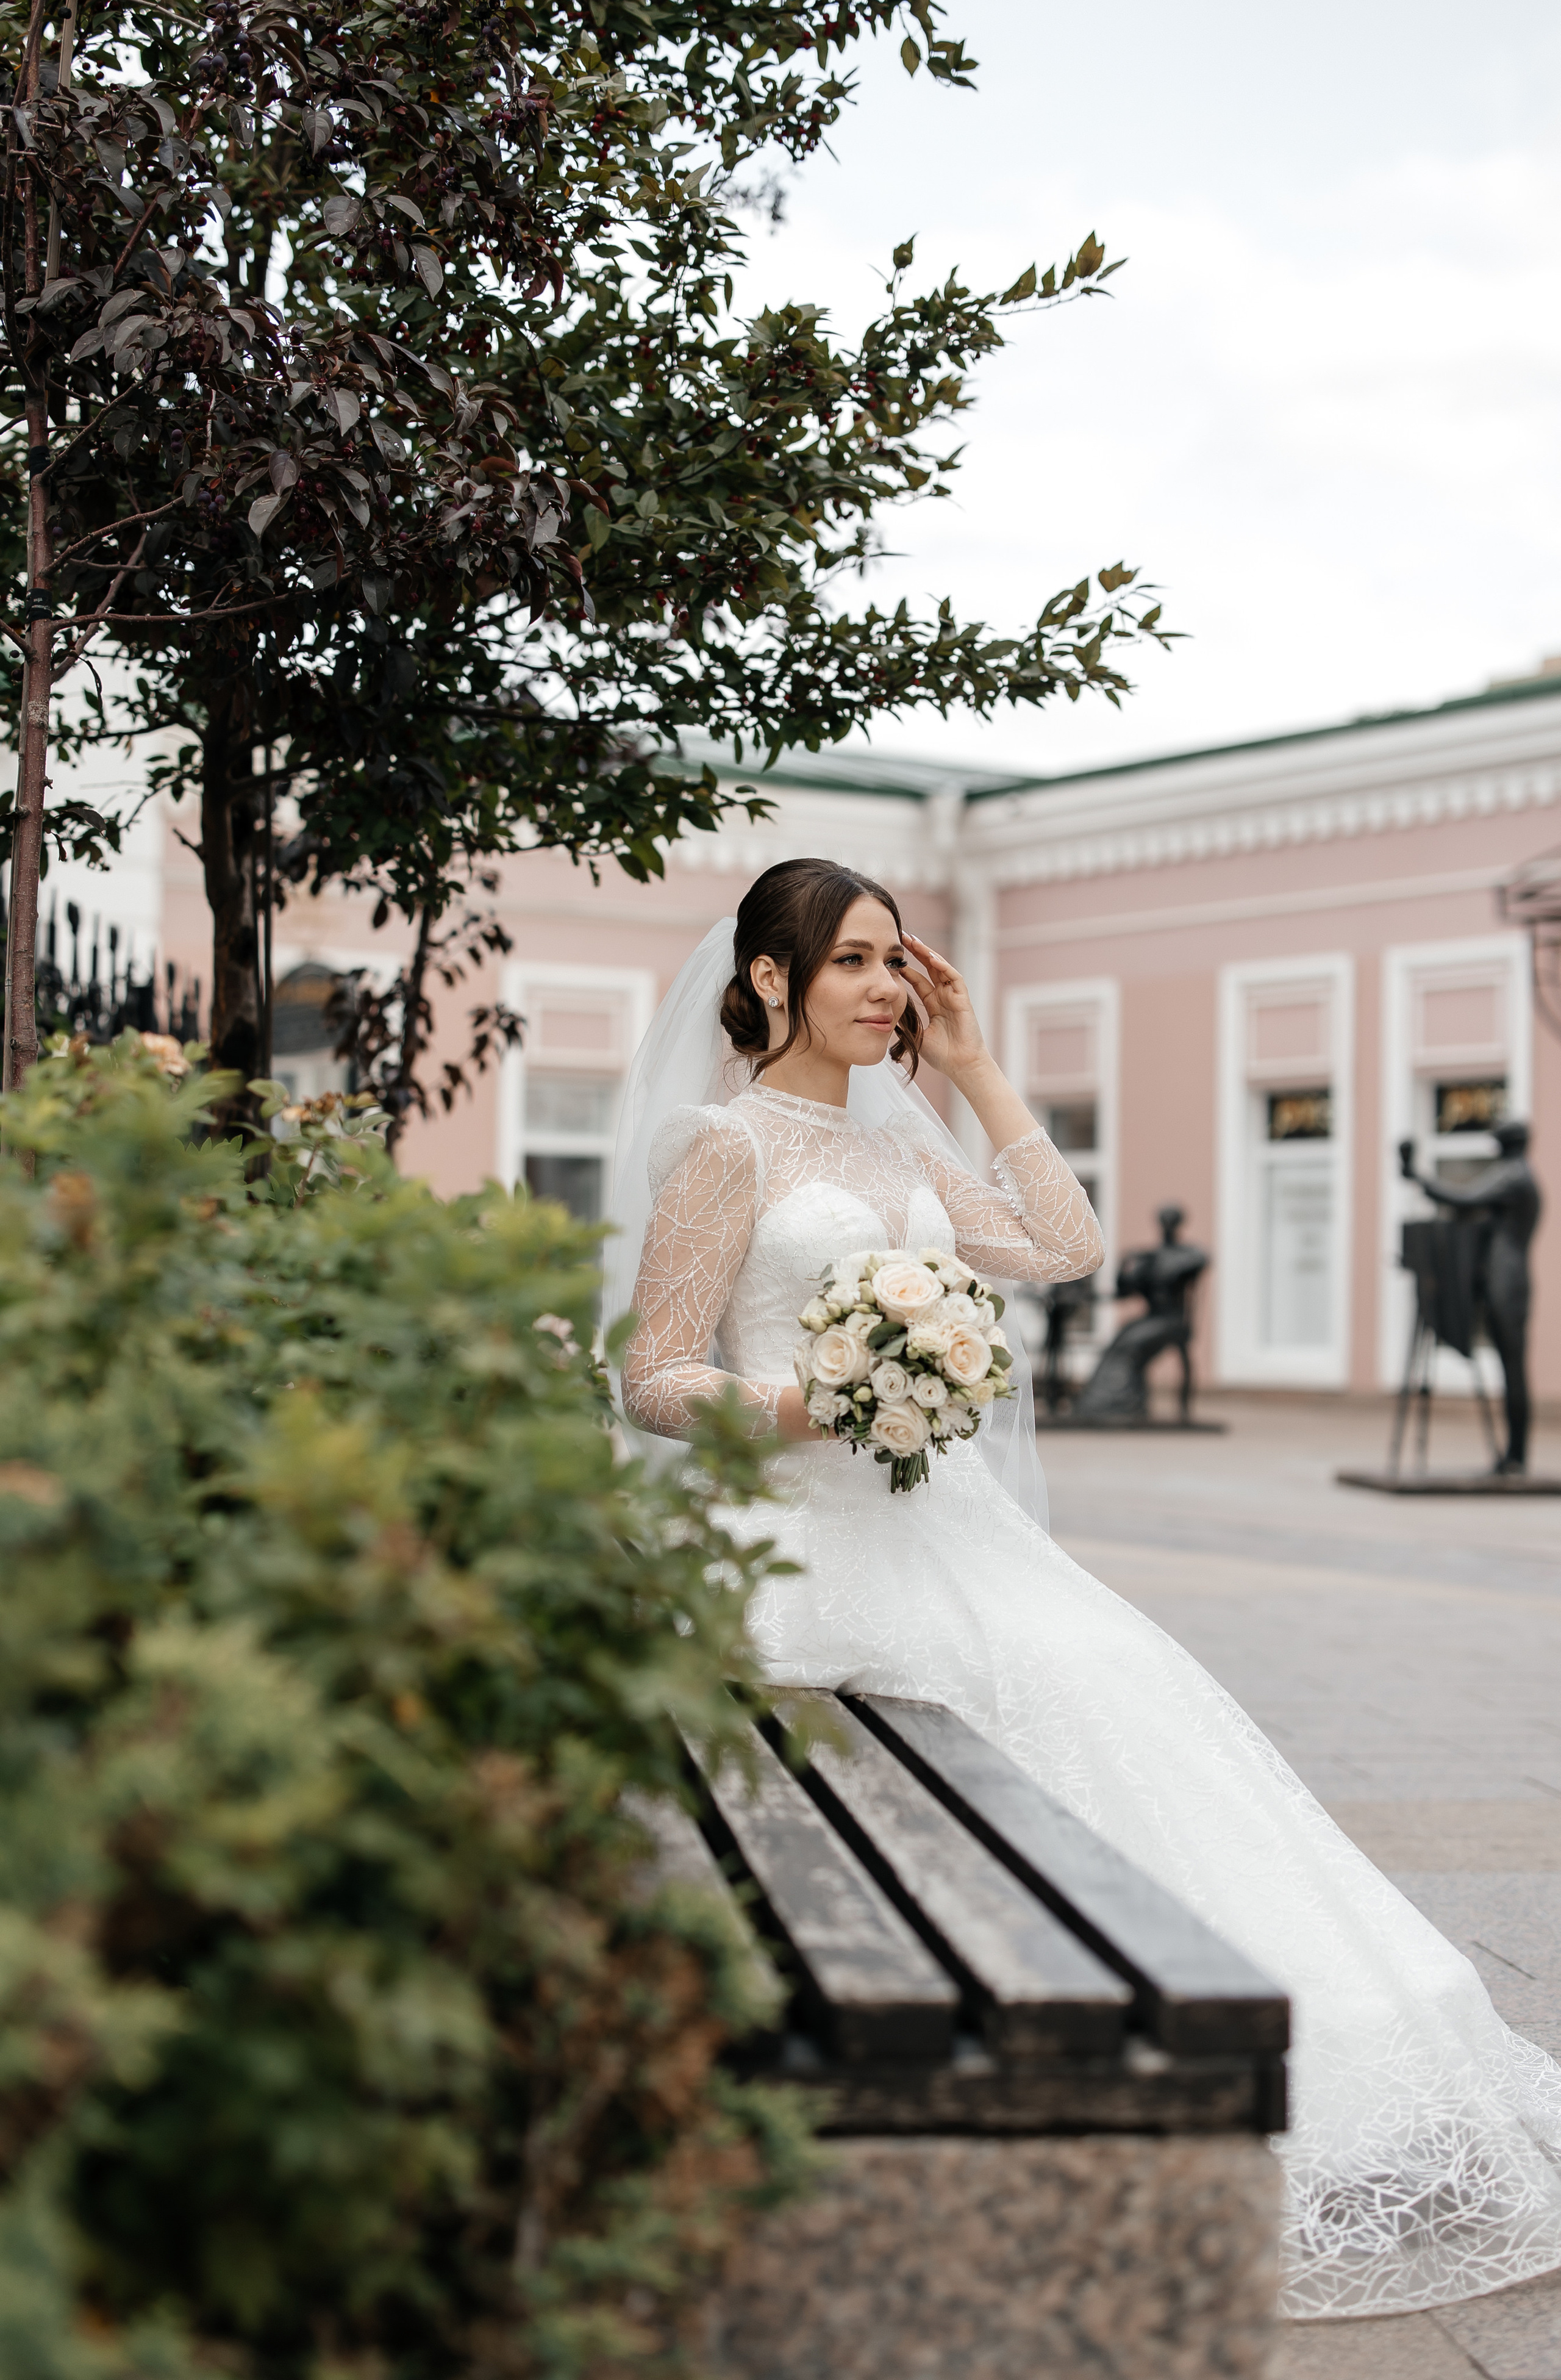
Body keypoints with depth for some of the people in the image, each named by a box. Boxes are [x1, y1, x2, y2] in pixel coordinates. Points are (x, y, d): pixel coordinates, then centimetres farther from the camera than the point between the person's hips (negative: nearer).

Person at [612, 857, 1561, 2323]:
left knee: (1127, 1683, -14)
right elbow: (653, 1382, -5)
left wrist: (975, 1072, 15)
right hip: (814, 1528, -7)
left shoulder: (898, 1147, 20)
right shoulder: (730, 1147, -2)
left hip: (941, 1509, 7)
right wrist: (799, 1405, -22)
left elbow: (1066, 1245, 16)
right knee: (1068, 1681, -26)